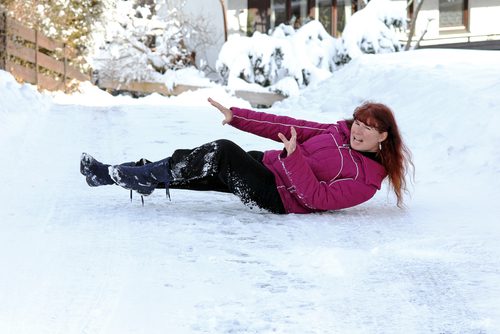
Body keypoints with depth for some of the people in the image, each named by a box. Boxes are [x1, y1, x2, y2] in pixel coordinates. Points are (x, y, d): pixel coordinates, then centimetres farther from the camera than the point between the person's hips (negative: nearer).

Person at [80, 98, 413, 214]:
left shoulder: (367, 180, -12)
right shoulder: (343, 131, 9)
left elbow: (316, 198, -21)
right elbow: (290, 127, 6)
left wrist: (293, 157, -33)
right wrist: (237, 117, 1)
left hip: (278, 197, -8)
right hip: (266, 164, 8)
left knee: (223, 151, -25)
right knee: (200, 168, -9)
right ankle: (116, 173, -7)